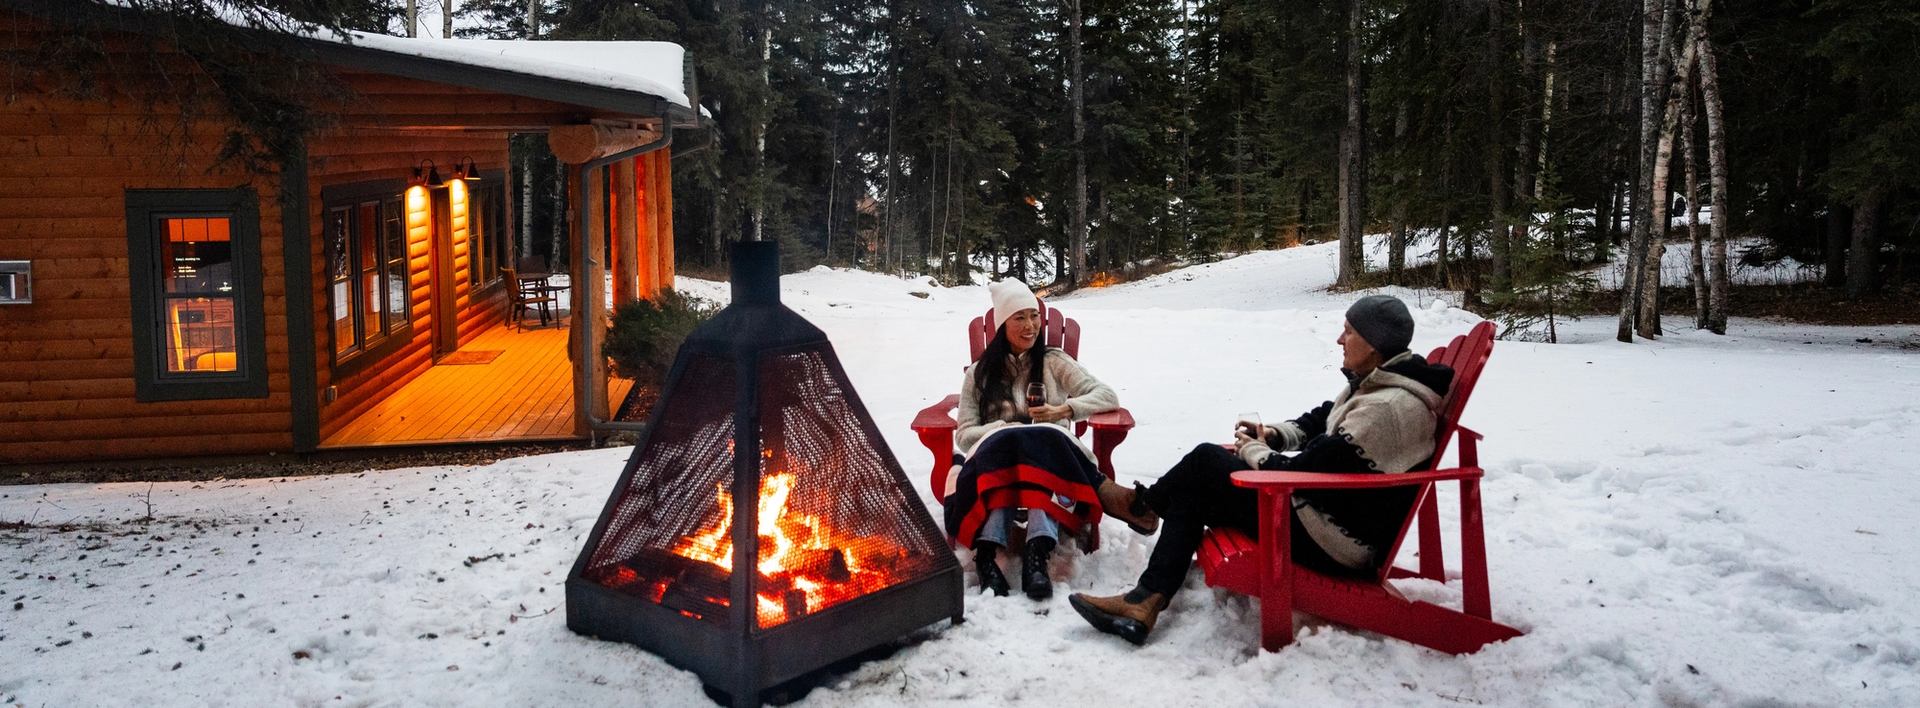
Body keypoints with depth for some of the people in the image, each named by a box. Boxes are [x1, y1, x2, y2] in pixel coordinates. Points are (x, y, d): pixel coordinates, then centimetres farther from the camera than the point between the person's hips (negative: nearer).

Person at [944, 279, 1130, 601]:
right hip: (996, 455, 0)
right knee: (1005, 443, -38)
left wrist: (1064, 410, -9)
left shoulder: (1054, 362, 17)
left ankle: (1037, 554, -54)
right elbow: (964, 433, 10)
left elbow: (1108, 396, 9)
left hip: (1049, 450, 0)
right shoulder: (980, 373, 18)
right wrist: (1002, 428, -10)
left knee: (1041, 442, -38)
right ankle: (987, 554, -49)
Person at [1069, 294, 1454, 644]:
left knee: (1206, 462, -7)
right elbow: (1322, 419, 23)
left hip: (1333, 546, -10)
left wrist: (1253, 451, -6)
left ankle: (1141, 501, 22)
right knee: (1194, 495, 5)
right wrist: (1275, 435, 4)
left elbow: (1302, 473, -25)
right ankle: (1145, 602, 2)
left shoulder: (1388, 408, -26)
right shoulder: (1375, 383, 6)